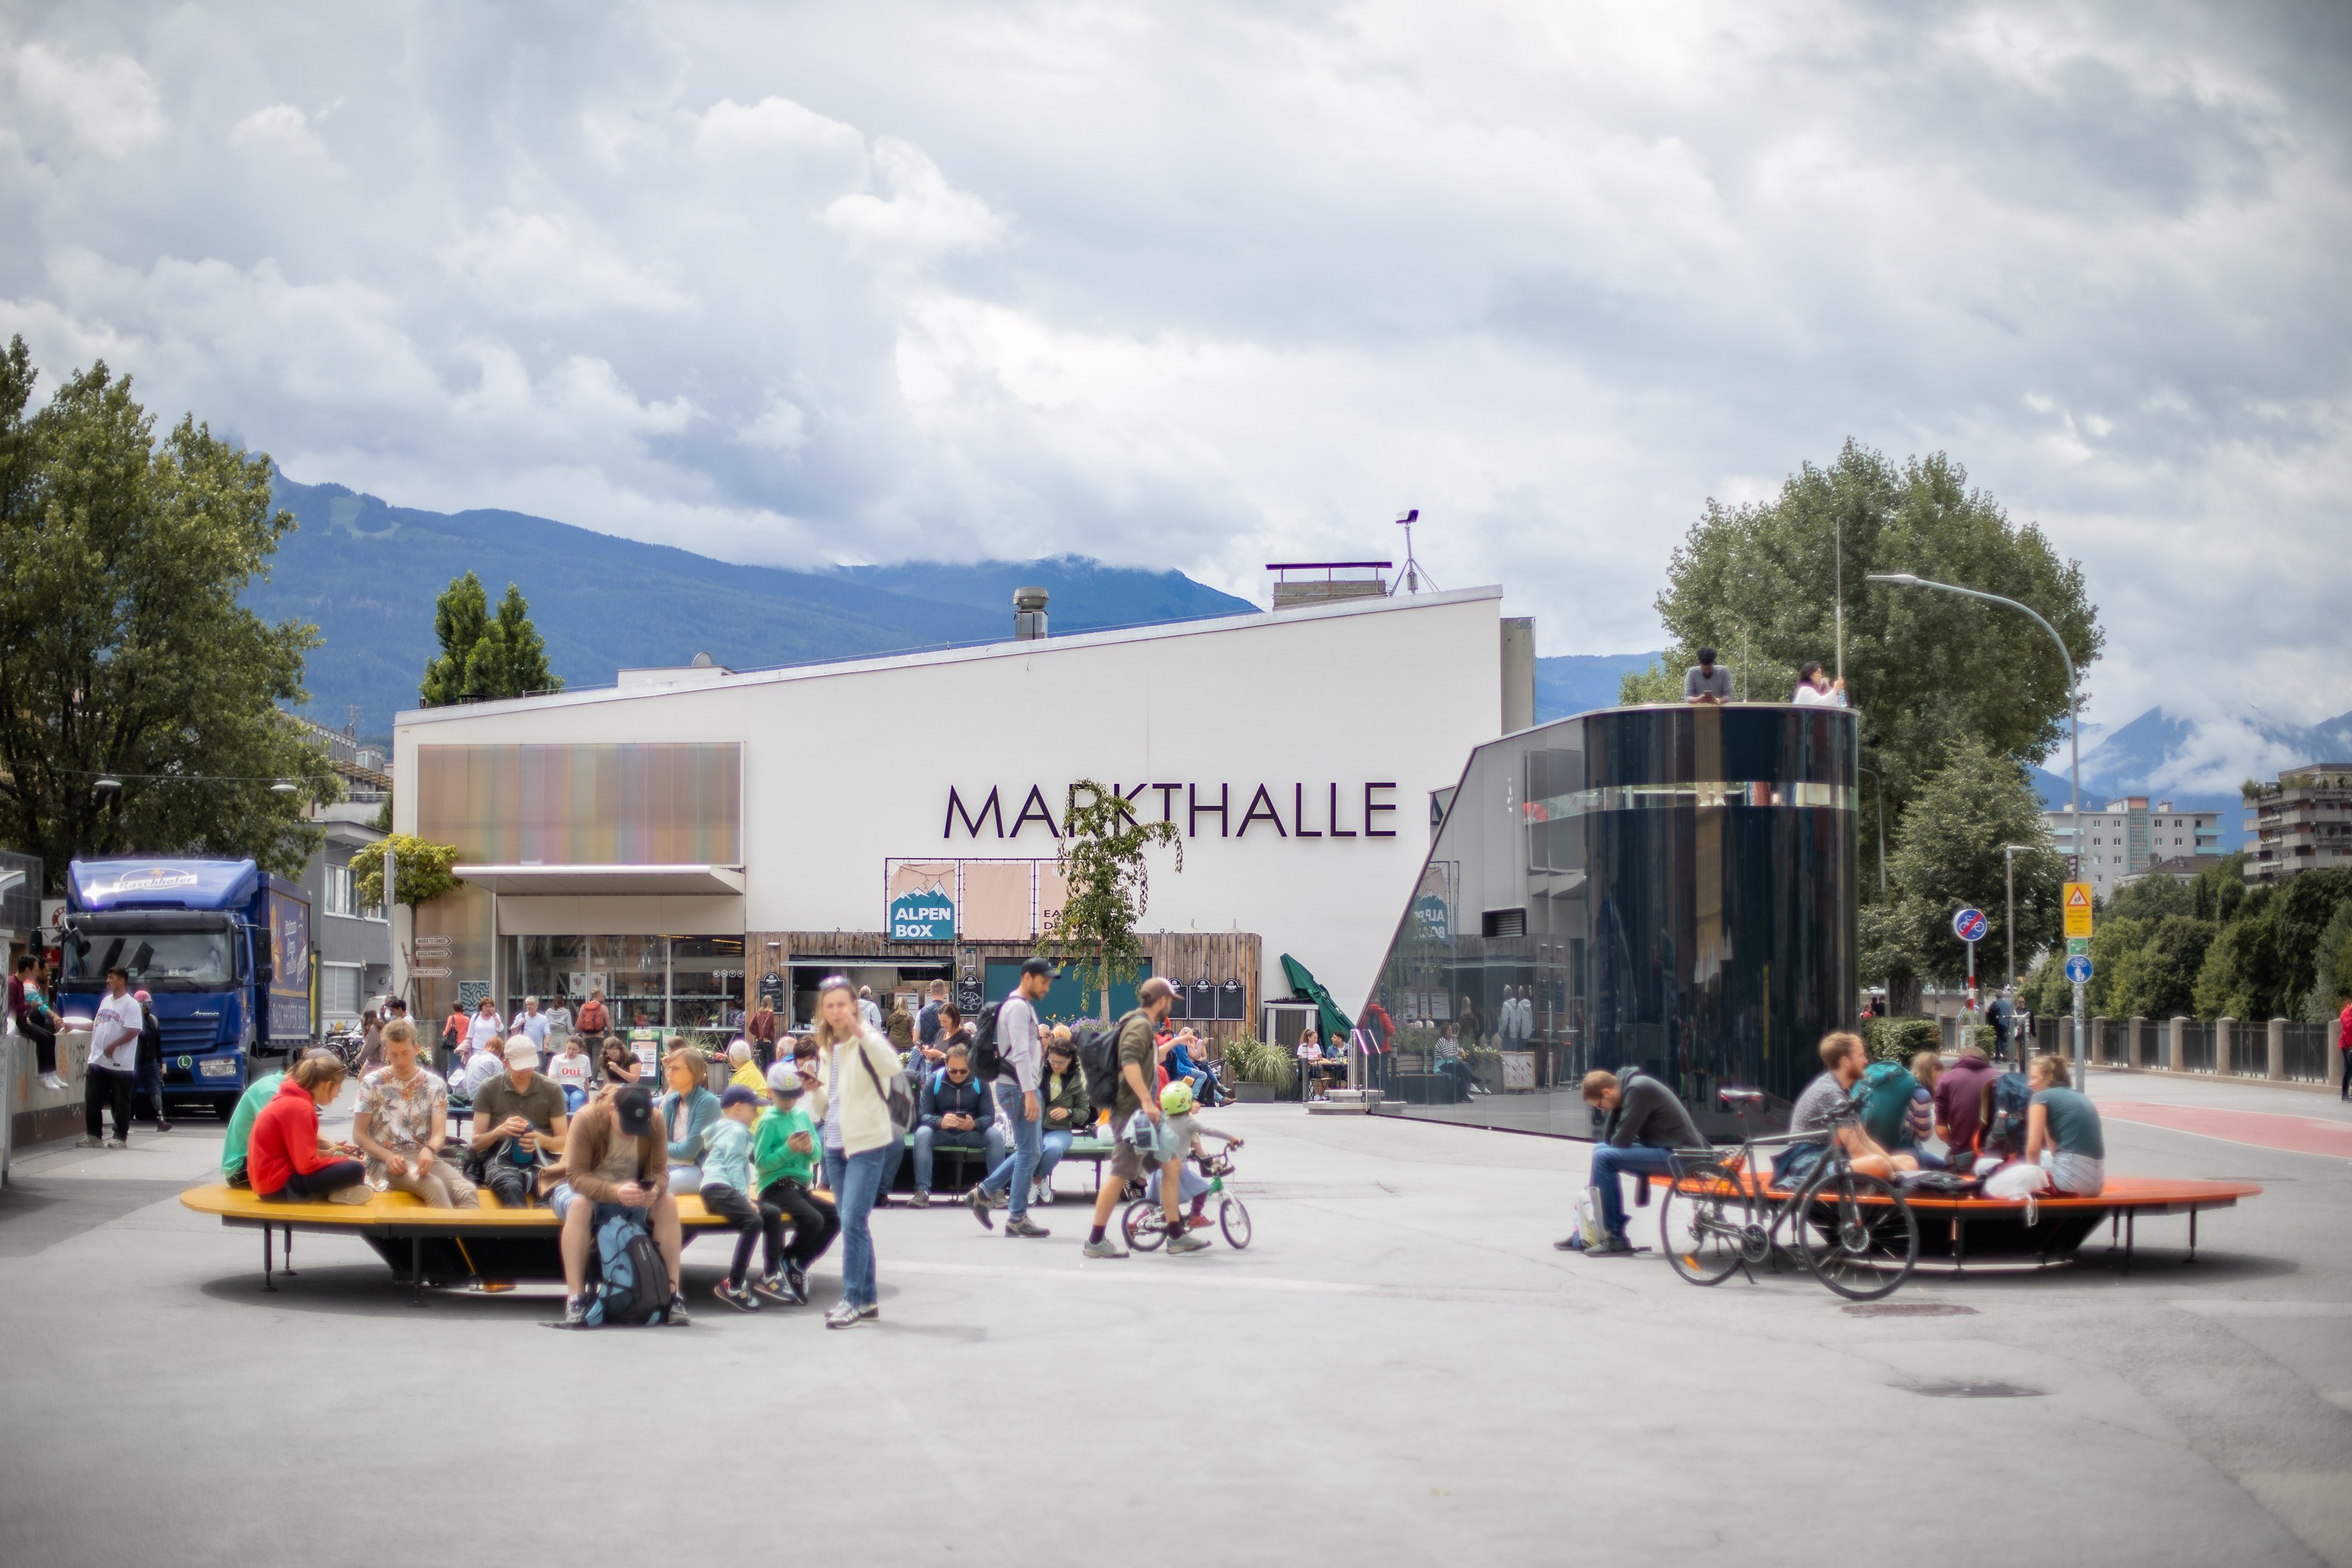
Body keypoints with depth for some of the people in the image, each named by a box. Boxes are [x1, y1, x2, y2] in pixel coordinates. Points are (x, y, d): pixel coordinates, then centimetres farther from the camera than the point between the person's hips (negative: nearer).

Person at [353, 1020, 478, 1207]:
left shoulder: (434, 1085, 9)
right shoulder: (372, 1083, 3)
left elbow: (439, 1133, 1)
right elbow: (359, 1135, 3)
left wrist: (429, 1150, -24)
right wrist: (388, 1156, -15)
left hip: (423, 1156, 3)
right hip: (383, 1159, -3)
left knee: (467, 1192, -29)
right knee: (434, 1187, -36)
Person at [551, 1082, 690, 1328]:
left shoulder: (655, 1122, -16)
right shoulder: (587, 1119, -26)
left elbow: (659, 1171, -11)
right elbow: (576, 1176, -29)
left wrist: (654, 1190, -36)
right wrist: (615, 1192, -46)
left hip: (631, 1193, 3)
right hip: (584, 1188, -3)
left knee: (668, 1203, -26)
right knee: (579, 1205, -38)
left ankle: (673, 1295, -20)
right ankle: (575, 1299, -38)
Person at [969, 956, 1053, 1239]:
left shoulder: (1025, 1006, 18)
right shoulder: (1018, 1007, -15)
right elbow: (1020, 1054, -22)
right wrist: (1029, 1093, -26)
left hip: (1022, 1088, 10)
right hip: (1018, 1088, -10)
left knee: (1029, 1152, 14)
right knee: (1028, 1153, -6)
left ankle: (983, 1192, 19)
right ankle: (1018, 1218, 0)